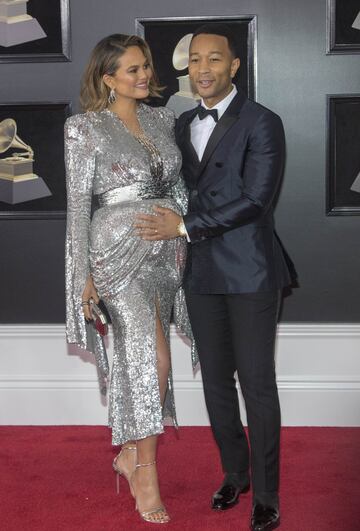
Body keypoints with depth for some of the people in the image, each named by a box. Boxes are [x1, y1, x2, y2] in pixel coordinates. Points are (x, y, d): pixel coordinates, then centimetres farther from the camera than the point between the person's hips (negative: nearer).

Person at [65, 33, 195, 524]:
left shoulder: (163, 120, 12)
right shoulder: (85, 128, -4)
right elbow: (78, 203, -5)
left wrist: (184, 236, 9)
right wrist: (84, 274, -8)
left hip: (165, 250, 5)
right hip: (118, 248, -5)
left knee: (139, 357, 11)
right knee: (152, 357, -11)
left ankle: (129, 453, 27)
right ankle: (146, 473, 0)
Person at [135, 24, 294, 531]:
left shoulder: (262, 123, -7)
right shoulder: (183, 124, 12)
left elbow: (255, 199, -15)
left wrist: (185, 226, -14)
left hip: (249, 273, -6)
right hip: (202, 273, 6)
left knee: (257, 384, 0)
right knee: (216, 381, 13)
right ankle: (234, 473, 29)